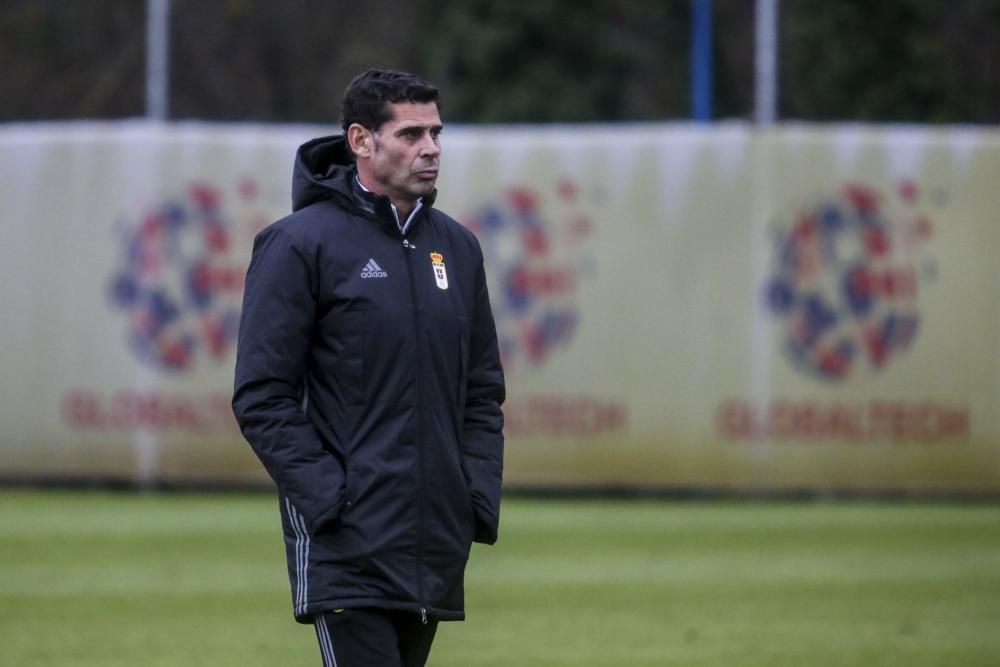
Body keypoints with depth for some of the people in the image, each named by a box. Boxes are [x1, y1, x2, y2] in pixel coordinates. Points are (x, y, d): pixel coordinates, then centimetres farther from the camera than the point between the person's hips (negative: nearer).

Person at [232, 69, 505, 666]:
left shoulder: (457, 248, 14)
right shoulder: (301, 243, -5)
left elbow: (483, 391, 20)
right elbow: (263, 396, -8)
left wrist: (481, 494, 6)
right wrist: (327, 497, -16)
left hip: (435, 547, 7)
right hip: (347, 546, -7)